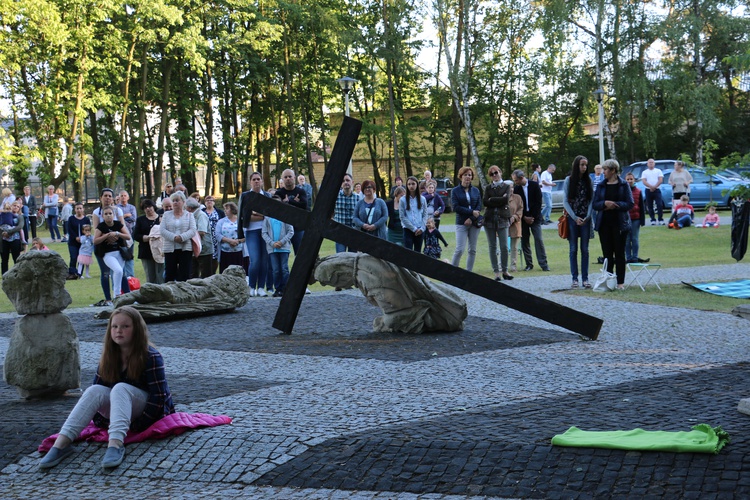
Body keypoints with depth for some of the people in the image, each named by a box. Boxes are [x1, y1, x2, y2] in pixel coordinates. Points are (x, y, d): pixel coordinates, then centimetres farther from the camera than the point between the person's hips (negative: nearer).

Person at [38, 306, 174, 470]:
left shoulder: (150, 357, -15)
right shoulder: (108, 357, 3)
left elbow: (159, 396, -19)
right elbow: (98, 385, 4)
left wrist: (139, 426, -24)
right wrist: (100, 421, -8)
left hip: (149, 411, -5)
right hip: (120, 406, 5)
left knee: (120, 388, -34)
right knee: (95, 390, -24)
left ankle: (116, 444, -56)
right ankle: (61, 443, -40)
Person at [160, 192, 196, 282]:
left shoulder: (189, 215, 8)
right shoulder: (166, 215, 11)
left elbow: (192, 230, -4)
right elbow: (162, 230, -1)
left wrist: (182, 237, -21)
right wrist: (174, 237, -16)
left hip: (185, 248, -1)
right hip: (170, 249, 1)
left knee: (185, 275, -2)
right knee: (169, 274, 2)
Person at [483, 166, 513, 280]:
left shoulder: (506, 187, 9)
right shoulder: (488, 188, 14)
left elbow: (506, 199, -9)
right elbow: (485, 202, -1)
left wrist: (492, 200, -3)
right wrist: (499, 200, -6)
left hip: (502, 219, -2)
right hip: (489, 219, 2)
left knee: (504, 246, -6)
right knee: (492, 247, 1)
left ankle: (505, 271, 3)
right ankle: (496, 272, 3)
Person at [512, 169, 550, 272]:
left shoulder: (534, 185, -3)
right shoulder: (516, 188, 2)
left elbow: (538, 202, -5)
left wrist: (533, 217, -9)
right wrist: (524, 217, -6)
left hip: (534, 217, -2)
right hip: (523, 218, 2)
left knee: (538, 239, -8)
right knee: (524, 241, 1)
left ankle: (543, 264, -5)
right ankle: (529, 264, 8)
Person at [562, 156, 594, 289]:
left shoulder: (588, 181, 5)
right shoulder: (569, 180, 0)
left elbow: (591, 200, 3)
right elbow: (565, 201, -2)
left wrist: (587, 217, -10)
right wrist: (575, 218, -9)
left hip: (585, 219, 2)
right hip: (572, 218, -1)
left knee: (585, 249, 3)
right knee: (573, 249, 2)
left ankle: (585, 279, 7)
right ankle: (575, 278, 6)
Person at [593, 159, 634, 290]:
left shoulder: (623, 185, 0)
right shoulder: (601, 185, 9)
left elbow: (630, 204, -6)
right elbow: (595, 204, 4)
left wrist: (614, 204, -15)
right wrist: (605, 203, -16)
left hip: (619, 223, -3)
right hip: (604, 224, 3)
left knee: (619, 253, 1)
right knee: (607, 253, 4)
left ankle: (620, 282, 5)